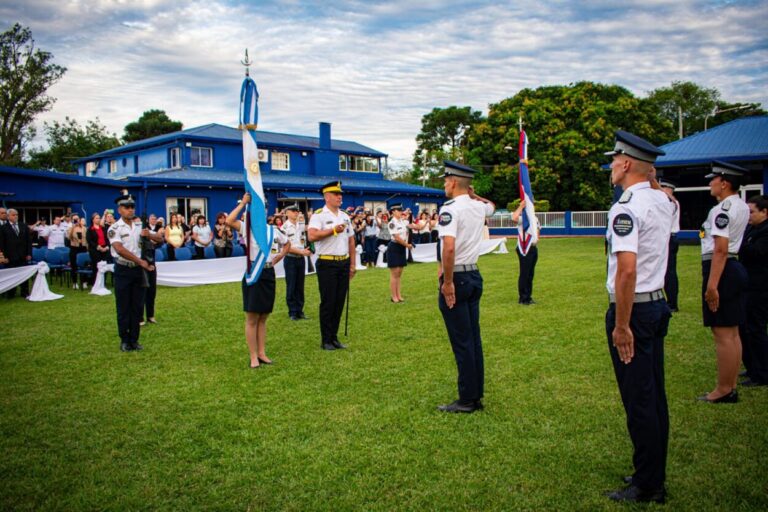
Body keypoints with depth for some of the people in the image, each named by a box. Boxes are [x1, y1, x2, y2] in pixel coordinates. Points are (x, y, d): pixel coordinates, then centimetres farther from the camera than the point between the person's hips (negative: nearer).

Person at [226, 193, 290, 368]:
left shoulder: (273, 230, 8)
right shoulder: (246, 227, -4)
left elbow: (287, 243, 25)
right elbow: (229, 221, -24)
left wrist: (280, 255, 8)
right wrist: (243, 203, -16)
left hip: (269, 274, 5)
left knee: (263, 318, 12)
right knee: (252, 319, 0)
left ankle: (262, 353, 20)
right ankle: (253, 357, 7)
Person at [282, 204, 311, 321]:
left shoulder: (300, 226, 9)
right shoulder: (284, 227, -10)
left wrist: (306, 251, 1)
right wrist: (301, 251, -20)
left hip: (301, 258, 6)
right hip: (290, 259, -6)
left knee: (300, 286, 10)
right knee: (291, 287, 1)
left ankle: (300, 311, 17)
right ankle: (292, 312, 10)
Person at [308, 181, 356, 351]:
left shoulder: (345, 216, 13)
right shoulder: (319, 215, -7)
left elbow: (351, 241, 16)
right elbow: (312, 236, -23)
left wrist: (352, 264, 12)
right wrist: (334, 230, -20)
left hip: (344, 263, 6)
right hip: (327, 264, -6)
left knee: (339, 302, 10)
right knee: (328, 302, -1)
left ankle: (334, 337, 21)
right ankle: (326, 340, 11)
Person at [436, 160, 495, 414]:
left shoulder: (450, 208, -15)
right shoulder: (478, 206, 8)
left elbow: (449, 247, -28)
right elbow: (492, 205, 36)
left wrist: (448, 282, -21)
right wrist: (473, 194, 22)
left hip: (456, 278, -8)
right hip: (475, 276, 8)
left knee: (461, 342, -2)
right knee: (474, 338, 13)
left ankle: (467, 400, 6)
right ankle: (477, 395, 21)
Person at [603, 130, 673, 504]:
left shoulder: (626, 208, -19)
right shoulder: (662, 201, 7)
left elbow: (627, 270, -26)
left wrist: (621, 325, -22)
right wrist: (648, 175, 20)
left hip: (633, 308, -9)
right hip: (657, 304, 9)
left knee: (638, 401, 1)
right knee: (654, 395, 17)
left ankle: (646, 486, 14)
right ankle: (654, 476, 30)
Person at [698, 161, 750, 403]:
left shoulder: (721, 210, -17)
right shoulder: (742, 207, 13)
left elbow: (720, 249, -23)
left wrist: (711, 285, -24)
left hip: (721, 269, -10)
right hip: (736, 268, 10)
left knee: (722, 335, -3)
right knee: (732, 332, 15)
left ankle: (723, 391, 5)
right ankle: (731, 386, 25)